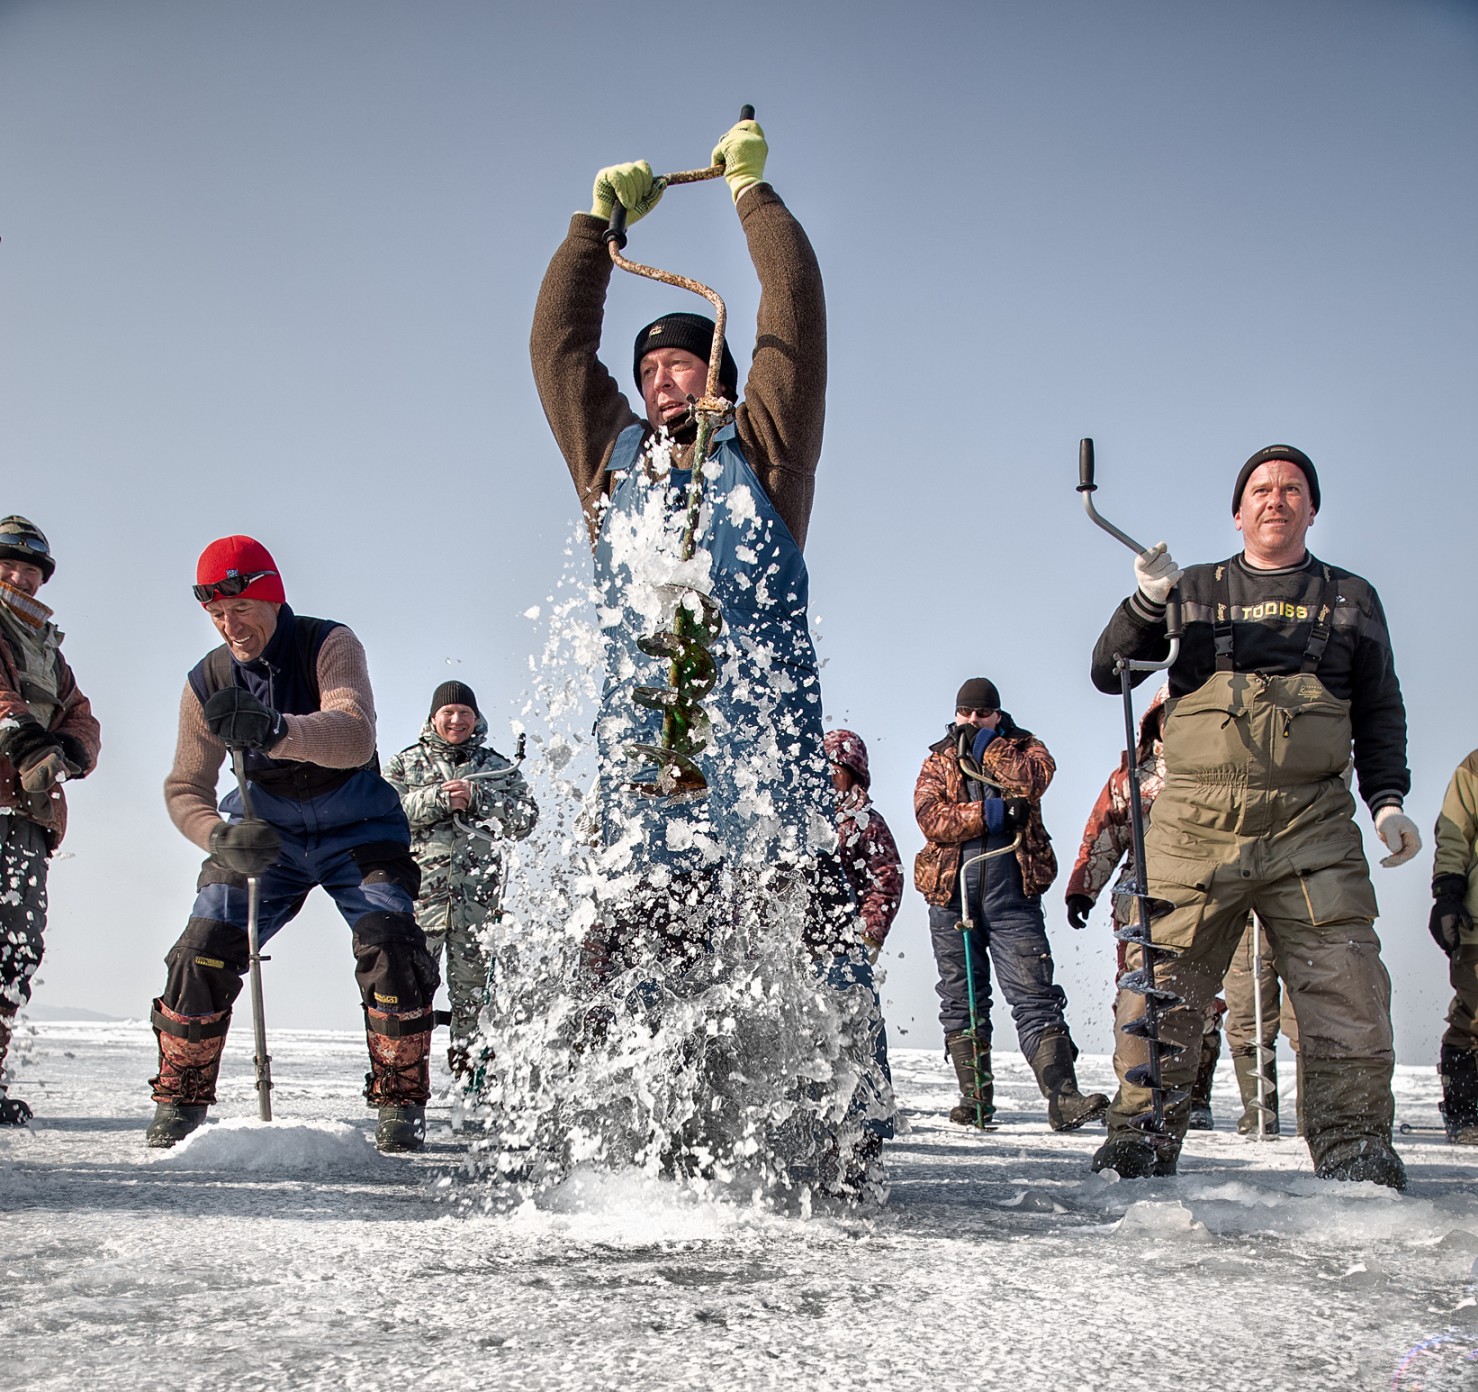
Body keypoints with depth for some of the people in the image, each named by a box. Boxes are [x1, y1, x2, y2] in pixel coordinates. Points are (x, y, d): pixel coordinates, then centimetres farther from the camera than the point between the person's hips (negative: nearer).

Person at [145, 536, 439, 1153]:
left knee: (389, 946, -21)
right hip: (264, 834, 3)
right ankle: (179, 1100, 6)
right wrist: (221, 835, -28)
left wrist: (273, 730, -54)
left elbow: (355, 737, -35)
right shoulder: (208, 682, -6)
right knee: (203, 950, -13)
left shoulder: (329, 645, -17)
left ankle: (401, 1103, -6)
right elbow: (184, 789, -5)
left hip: (356, 830, -2)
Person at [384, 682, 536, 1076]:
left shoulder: (498, 767, 17)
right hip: (420, 885, -1)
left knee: (472, 984, 4)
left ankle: (470, 1068, 13)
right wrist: (438, 798, -12)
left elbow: (524, 820, 5)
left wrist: (477, 798, -8)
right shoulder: (406, 763, 15)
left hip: (477, 890, 1)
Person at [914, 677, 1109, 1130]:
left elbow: (1033, 778, -13)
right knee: (961, 1001, 7)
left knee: (1034, 996, -10)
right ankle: (974, 1096, 16)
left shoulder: (1023, 748, 12)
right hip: (951, 893, 2)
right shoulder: (937, 761, 13)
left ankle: (1062, 1097, -16)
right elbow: (930, 816, -5)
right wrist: (991, 813, -14)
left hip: (1012, 896, -2)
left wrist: (985, 746, -6)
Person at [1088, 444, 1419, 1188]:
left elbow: (1380, 712, 20)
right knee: (1159, 987, -5)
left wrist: (1387, 799, 6)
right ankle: (1140, 1141, 3)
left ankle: (1354, 1148, -1)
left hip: (1312, 827, 1)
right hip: (1195, 823, 0)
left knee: (1346, 990, -8)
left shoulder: (1351, 599, 18)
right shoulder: (1194, 591, 15)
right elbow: (1109, 673, 9)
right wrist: (1146, 604, -8)